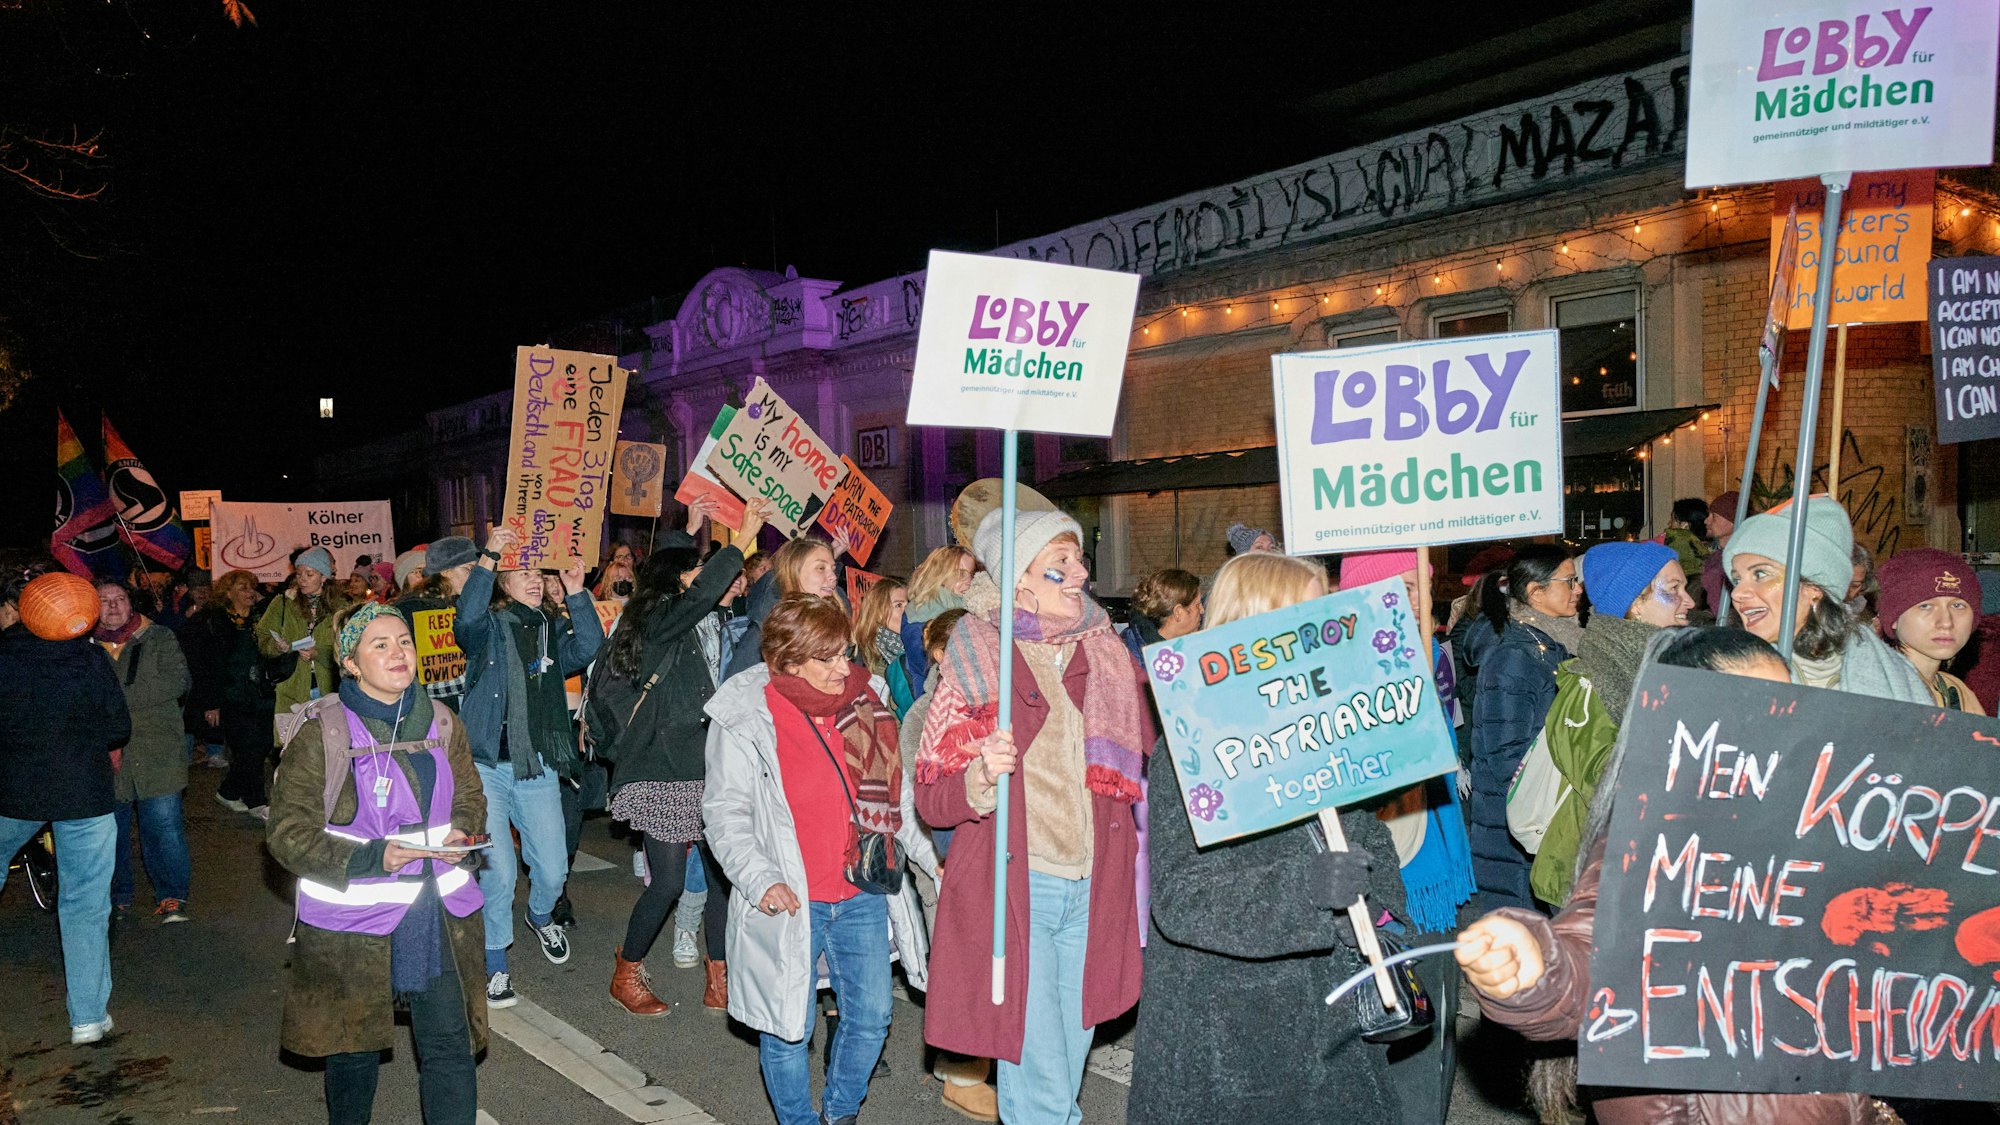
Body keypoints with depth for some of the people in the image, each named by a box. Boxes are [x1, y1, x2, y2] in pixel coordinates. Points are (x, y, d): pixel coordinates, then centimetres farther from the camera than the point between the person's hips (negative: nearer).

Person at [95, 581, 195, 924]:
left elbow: (177, 680, -9)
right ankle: (117, 896, 26)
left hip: (155, 752, -2)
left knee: (163, 824, -5)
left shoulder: (159, 639, 4)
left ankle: (171, 896, 6)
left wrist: (123, 697, -16)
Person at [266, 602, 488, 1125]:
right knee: (354, 1048, 15)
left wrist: (460, 836, -7)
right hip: (351, 922, -3)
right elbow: (288, 834, -10)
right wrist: (370, 859, -22)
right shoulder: (320, 735, -10)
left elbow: (470, 799, 16)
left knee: (450, 1047, 2)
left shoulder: (442, 724, 4)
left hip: (439, 918, 3)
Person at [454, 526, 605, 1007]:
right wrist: (488, 557, -30)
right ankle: (495, 965, 13)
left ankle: (540, 917, 41)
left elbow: (588, 648, -10)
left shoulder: (553, 629, 10)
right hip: (487, 765, -3)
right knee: (497, 872, -6)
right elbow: (466, 619, -23)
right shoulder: (489, 626, 0)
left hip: (538, 768, 3)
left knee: (553, 869, 6)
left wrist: (576, 592, -18)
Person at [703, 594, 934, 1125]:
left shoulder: (865, 697, 2)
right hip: (788, 902, -4)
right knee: (788, 1026, 8)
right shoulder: (743, 716, -11)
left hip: (862, 896, 4)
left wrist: (931, 856, 10)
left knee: (871, 1016, 13)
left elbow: (896, 792, 12)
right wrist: (760, 880, -20)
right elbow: (724, 812, -8)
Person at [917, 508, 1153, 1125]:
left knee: (1067, 1066, 15)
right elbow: (932, 801, -7)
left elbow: (1148, 763, 17)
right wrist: (981, 776, -25)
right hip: (1013, 887, -4)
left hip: (1094, 890, 4)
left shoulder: (1108, 657, 7)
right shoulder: (977, 662, -5)